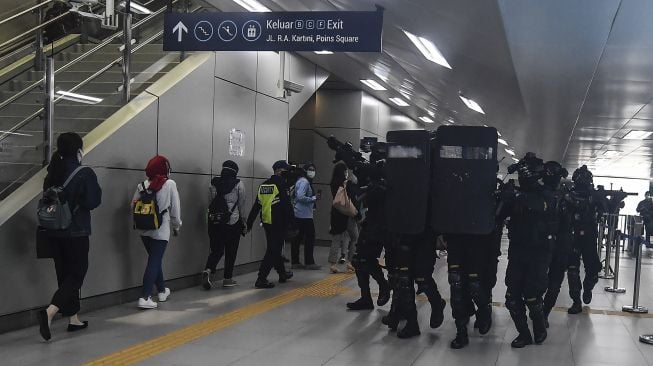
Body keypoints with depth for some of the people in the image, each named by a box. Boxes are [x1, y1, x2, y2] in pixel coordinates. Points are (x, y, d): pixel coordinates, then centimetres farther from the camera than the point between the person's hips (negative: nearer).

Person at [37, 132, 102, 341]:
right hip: (76, 232, -6)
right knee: (76, 274, 0)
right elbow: (93, 202, -13)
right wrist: (95, 188, 3)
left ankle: (73, 319, 22)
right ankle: (49, 312, -20)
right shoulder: (85, 174, -13)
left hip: (54, 232, 6)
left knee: (65, 274, 14)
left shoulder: (53, 172, 5)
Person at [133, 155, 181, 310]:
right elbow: (175, 208, -4)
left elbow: (134, 206, 2)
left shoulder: (142, 185, 2)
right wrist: (177, 226, 9)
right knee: (155, 261, -3)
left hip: (145, 230, 5)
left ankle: (162, 291, 35)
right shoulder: (170, 184, -7)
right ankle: (145, 297, -11)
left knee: (155, 260, 20)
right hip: (161, 230, -5)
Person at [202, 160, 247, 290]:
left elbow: (210, 202, 6)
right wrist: (242, 219, 15)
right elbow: (242, 204, 0)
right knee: (231, 251, 9)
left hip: (215, 222, 3)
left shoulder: (214, 184, 2)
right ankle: (228, 279, 13)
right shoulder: (238, 185, -6)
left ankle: (208, 270, -12)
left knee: (216, 250, 11)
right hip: (233, 222, -3)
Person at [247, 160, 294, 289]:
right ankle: (261, 279, -9)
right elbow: (287, 205, -16)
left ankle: (282, 273, 35)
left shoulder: (263, 185, 11)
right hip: (278, 223, -8)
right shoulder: (281, 184, -12)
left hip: (267, 223, 8)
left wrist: (249, 223, 15)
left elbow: (256, 206, 12)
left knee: (275, 249, 20)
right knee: (273, 251, -5)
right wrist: (291, 221, -9)